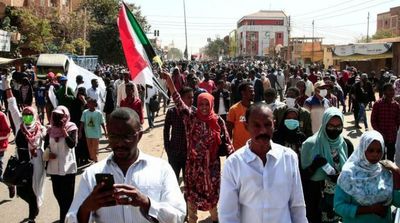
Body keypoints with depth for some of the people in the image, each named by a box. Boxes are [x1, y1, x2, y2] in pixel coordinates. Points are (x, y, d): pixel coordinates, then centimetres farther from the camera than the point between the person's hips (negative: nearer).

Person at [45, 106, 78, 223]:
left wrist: (64, 130, -21)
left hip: (67, 167, -5)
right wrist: (48, 152, -5)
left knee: (67, 194, 0)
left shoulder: (71, 128, -7)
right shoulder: (51, 129, 5)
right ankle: (67, 213, 35)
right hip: (54, 167, 5)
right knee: (57, 192, 15)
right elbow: (46, 145, 14)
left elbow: (72, 144, -20)